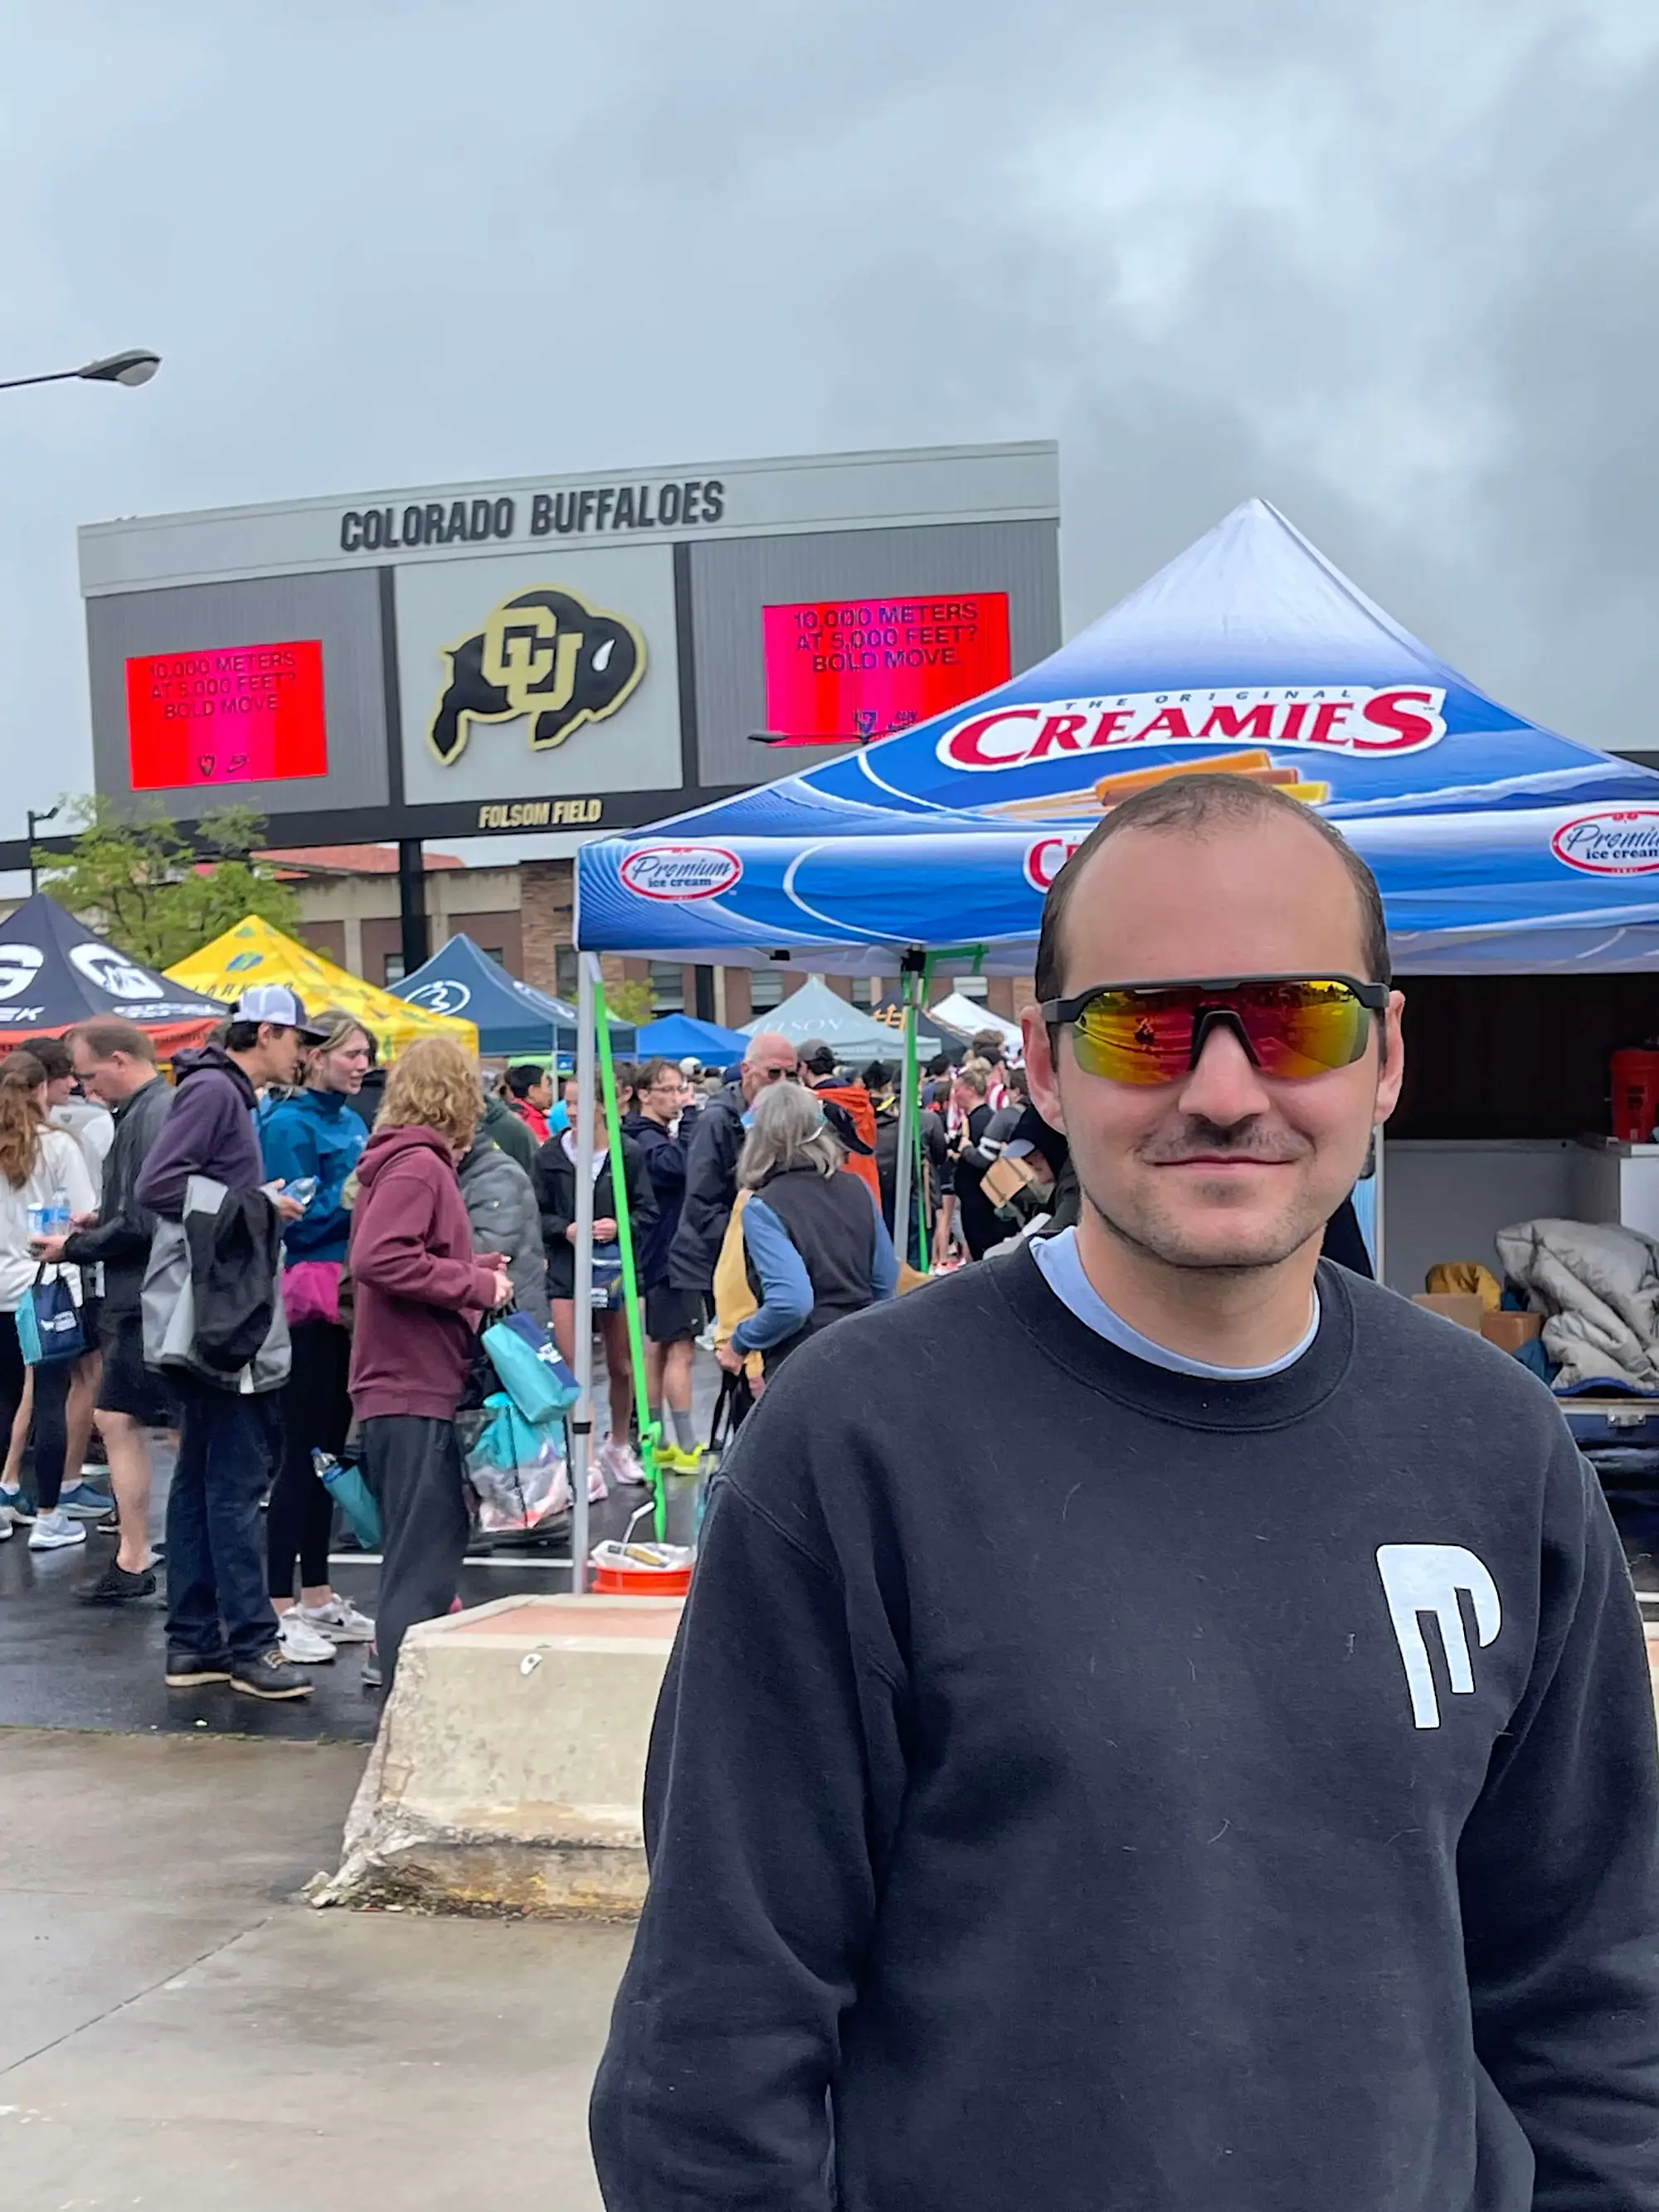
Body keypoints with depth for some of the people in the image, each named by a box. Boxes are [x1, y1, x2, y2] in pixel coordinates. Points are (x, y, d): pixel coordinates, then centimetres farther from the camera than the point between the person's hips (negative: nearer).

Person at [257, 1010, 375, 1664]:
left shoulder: (351, 1122, 15)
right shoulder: (289, 1126, -10)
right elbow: (298, 1218, -17)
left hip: (348, 1301, 9)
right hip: (309, 1301, -9)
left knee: (329, 1447, 13)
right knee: (301, 1451, -6)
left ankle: (319, 1596, 22)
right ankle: (280, 1609, 0)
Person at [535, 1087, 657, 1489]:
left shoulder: (629, 1154, -5)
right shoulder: (550, 1155, -3)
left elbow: (647, 1212, 0)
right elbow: (538, 1215, 2)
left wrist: (621, 1226, -18)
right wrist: (564, 1229, -17)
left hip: (617, 1268, 1)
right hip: (567, 1270, -1)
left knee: (621, 1366, 15)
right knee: (572, 1369, -7)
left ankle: (618, 1446, 37)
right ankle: (586, 1465, -2)